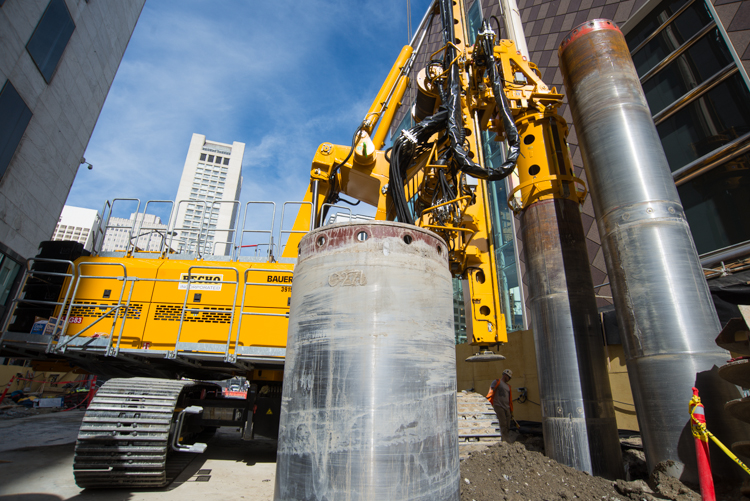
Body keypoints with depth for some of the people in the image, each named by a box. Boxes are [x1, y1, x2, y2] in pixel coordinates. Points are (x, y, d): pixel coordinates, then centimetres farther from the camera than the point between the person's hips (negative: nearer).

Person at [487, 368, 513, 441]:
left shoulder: (508, 386, 25)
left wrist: (511, 411, 23)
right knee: (503, 424, -14)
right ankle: (504, 440, -15)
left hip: (507, 408, 7)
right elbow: (491, 390, -11)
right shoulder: (496, 382, 4)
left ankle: (505, 440, 8)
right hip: (498, 406, -7)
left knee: (507, 426, 3)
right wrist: (487, 398, -28)